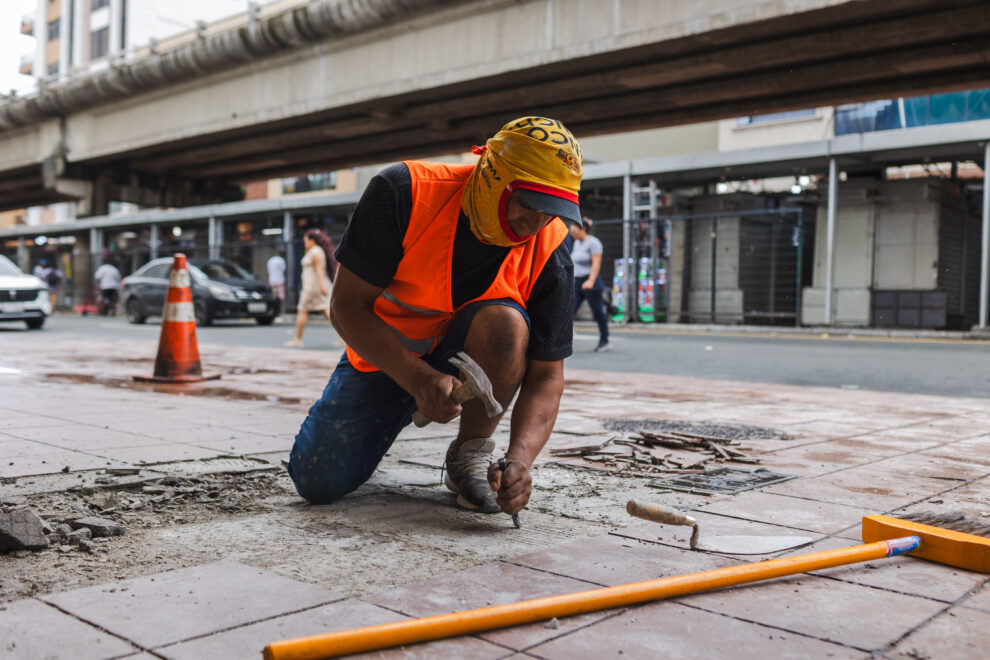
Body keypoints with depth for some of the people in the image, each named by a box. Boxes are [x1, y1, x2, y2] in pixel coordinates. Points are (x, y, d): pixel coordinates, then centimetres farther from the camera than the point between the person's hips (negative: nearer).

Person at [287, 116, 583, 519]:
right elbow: (346, 307, -23)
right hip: (384, 356, 0)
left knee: (506, 322, -34)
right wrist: (418, 380, -34)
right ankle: (389, 416, 25)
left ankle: (470, 453, -11)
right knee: (318, 483, -8)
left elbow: (546, 375, -17)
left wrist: (519, 459, -34)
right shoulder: (403, 194, -27)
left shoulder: (549, 257, -21)